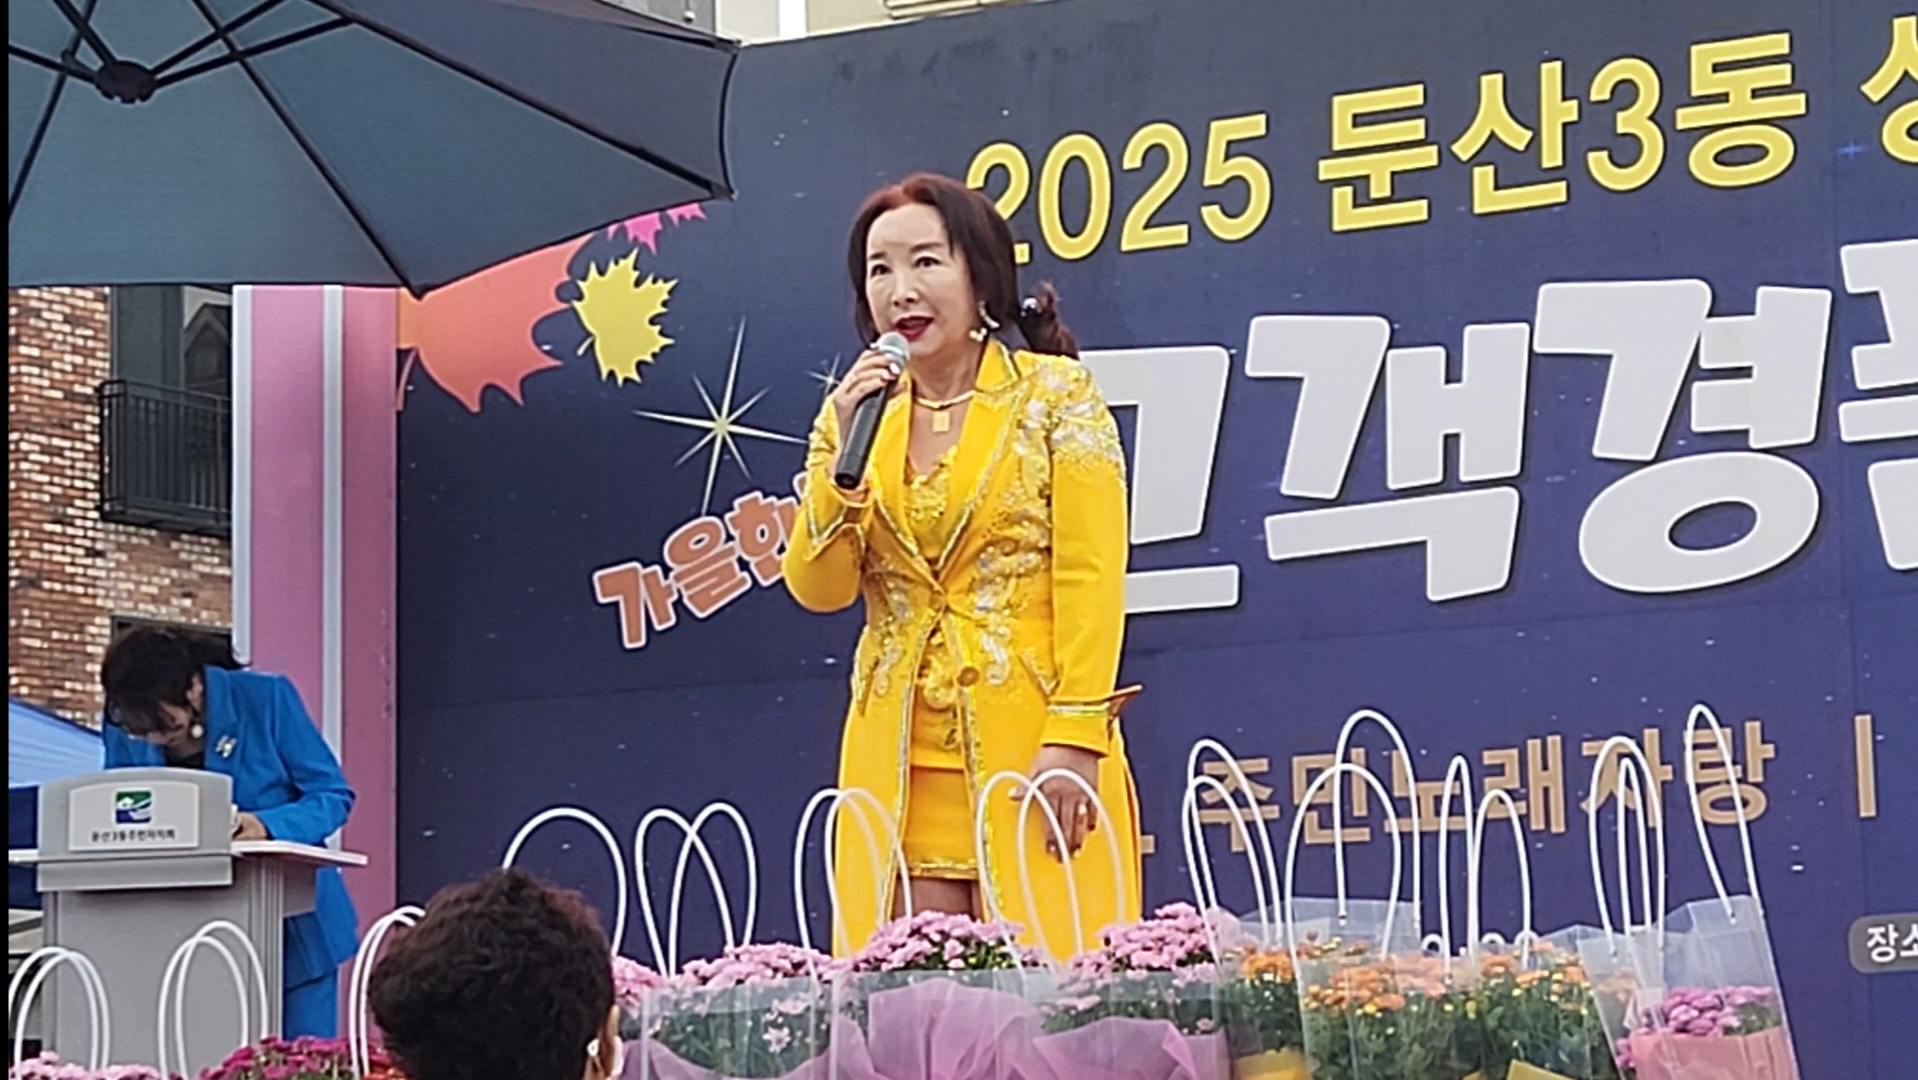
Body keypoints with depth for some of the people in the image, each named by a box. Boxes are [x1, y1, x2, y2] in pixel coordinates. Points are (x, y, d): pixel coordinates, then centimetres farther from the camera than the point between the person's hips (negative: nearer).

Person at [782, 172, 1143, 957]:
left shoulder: (1056, 395, -1)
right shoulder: (856, 413, 11)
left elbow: (1091, 578, -6)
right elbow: (818, 590, 5)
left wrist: (1074, 737, -14)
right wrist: (846, 452, -7)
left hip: (1033, 746, -4)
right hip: (900, 763, 4)